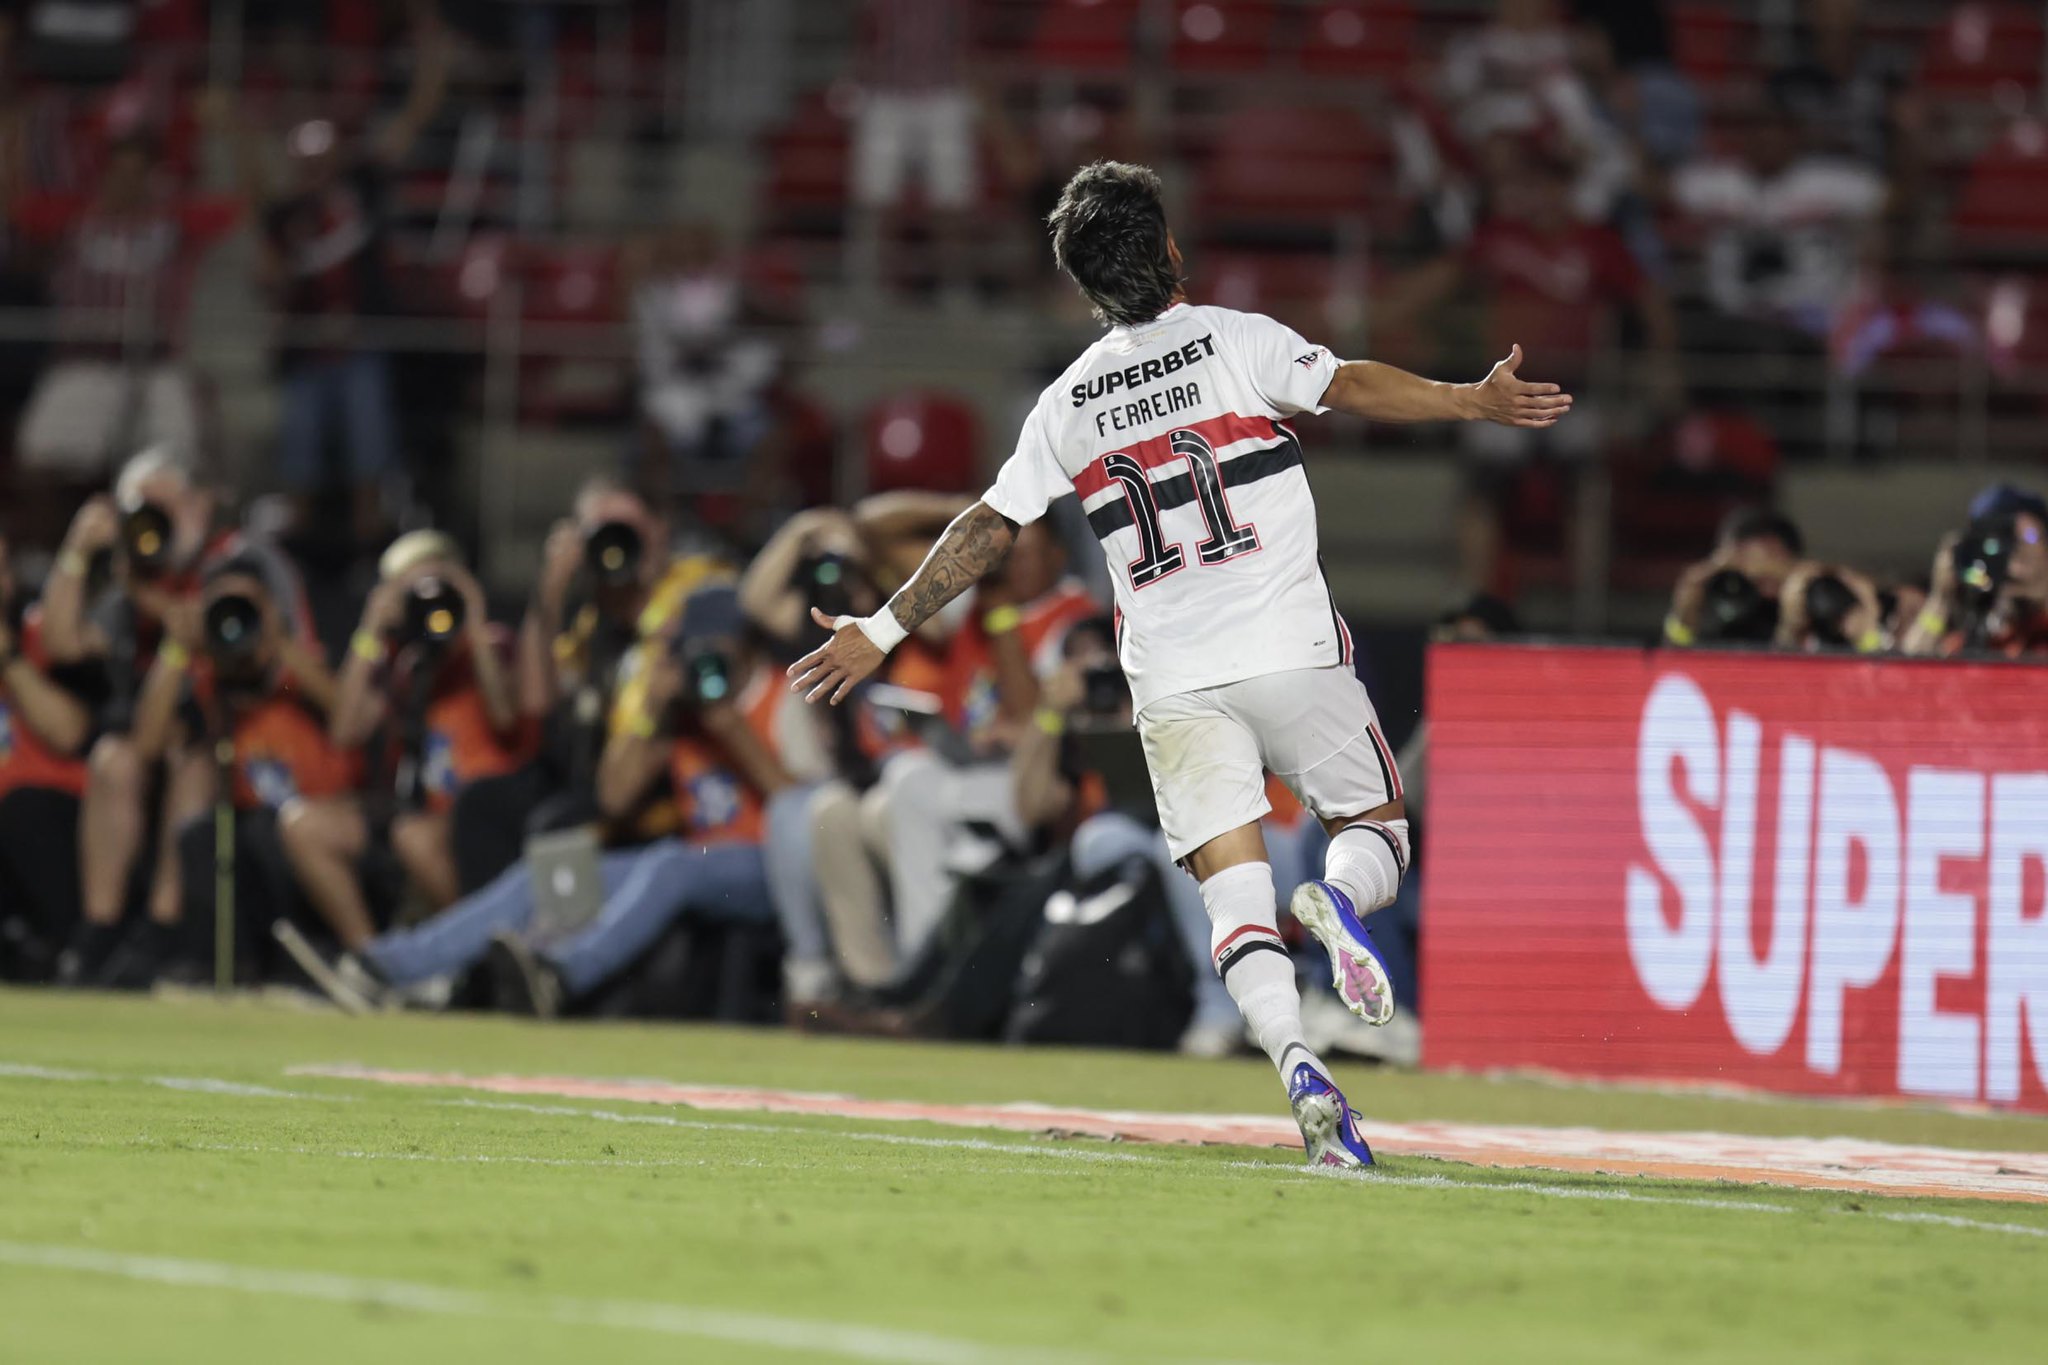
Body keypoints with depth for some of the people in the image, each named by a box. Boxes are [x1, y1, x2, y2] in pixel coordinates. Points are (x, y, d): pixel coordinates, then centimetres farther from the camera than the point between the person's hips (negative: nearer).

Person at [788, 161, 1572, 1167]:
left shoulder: (1069, 403, 11)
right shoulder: (1235, 341, 1)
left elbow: (988, 529, 12)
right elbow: (1347, 387, -14)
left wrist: (882, 632, 19)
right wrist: (1477, 402, -16)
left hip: (1174, 683, 2)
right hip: (1290, 649, -2)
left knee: (1234, 896, -2)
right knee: (1375, 829, 12)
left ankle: (1299, 1068, -26)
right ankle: (1339, 899, -24)